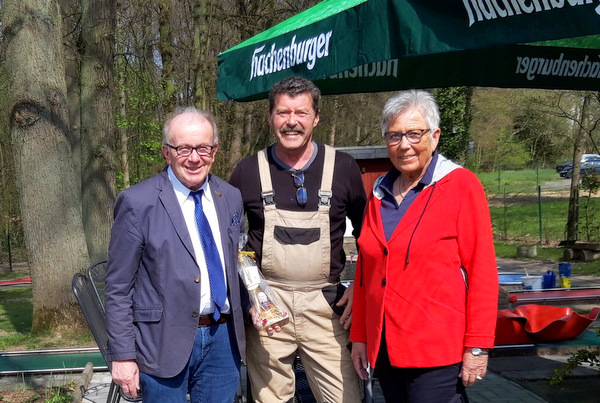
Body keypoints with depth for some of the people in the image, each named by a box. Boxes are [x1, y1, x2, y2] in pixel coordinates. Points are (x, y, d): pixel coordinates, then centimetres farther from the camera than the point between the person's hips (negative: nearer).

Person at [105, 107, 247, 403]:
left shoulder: (231, 198, 6)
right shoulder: (137, 203, -10)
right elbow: (118, 288, -8)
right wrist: (122, 355, -9)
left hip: (223, 338, 5)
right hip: (164, 343, -4)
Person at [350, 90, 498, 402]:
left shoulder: (462, 186, -6)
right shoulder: (379, 193, 11)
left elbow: (482, 271, -9)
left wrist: (478, 346, -12)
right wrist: (359, 337, 13)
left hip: (437, 354, -5)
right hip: (384, 349, 6)